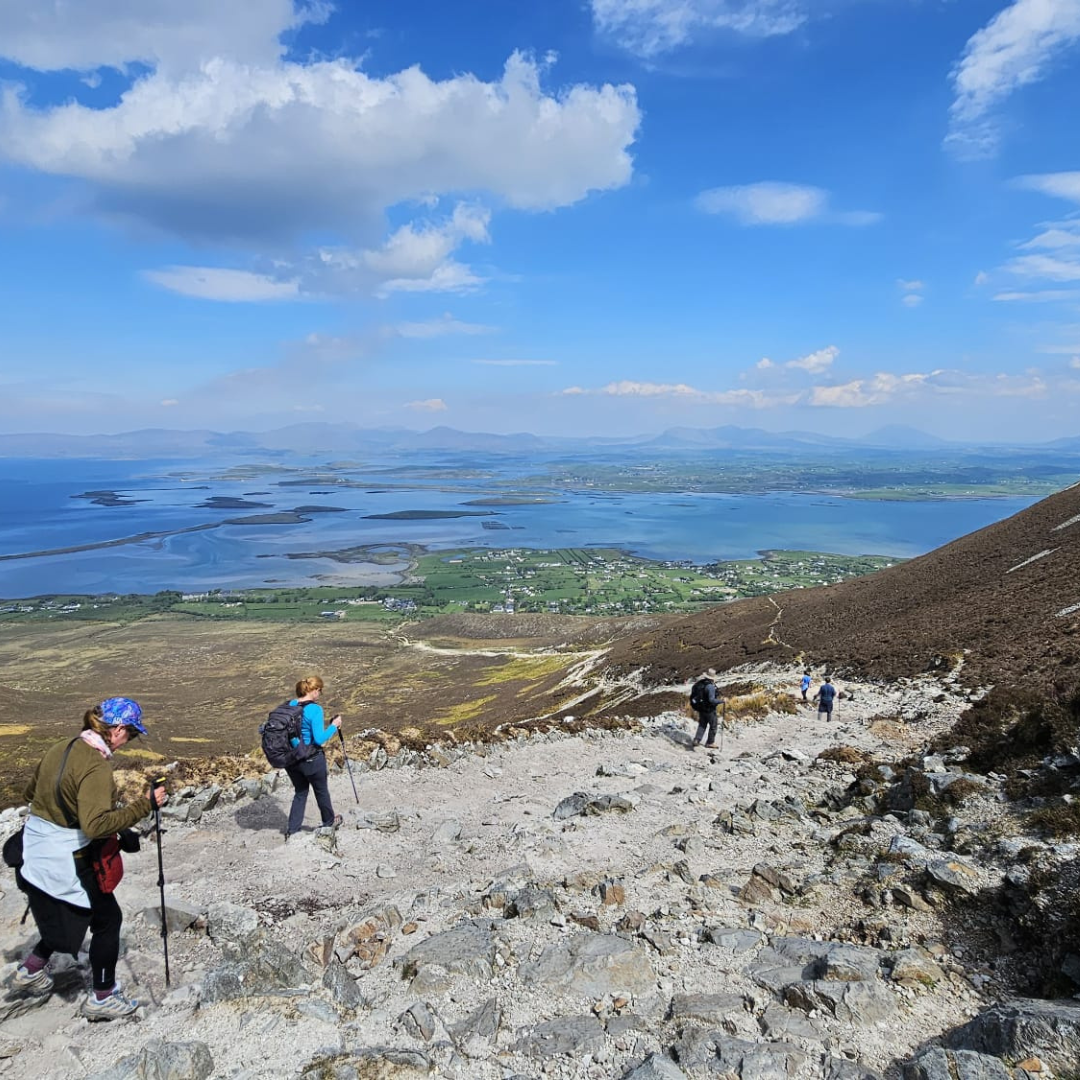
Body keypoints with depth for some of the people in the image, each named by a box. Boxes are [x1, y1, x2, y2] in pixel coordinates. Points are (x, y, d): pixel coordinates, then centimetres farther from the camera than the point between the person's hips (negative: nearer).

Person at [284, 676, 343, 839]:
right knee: (321, 791, 18)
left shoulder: (290, 705, -1)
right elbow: (319, 739, -22)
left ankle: (292, 830, 19)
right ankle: (329, 821, 39)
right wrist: (334, 725, -9)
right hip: (311, 760, -6)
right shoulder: (315, 709, -21)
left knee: (300, 792, 21)